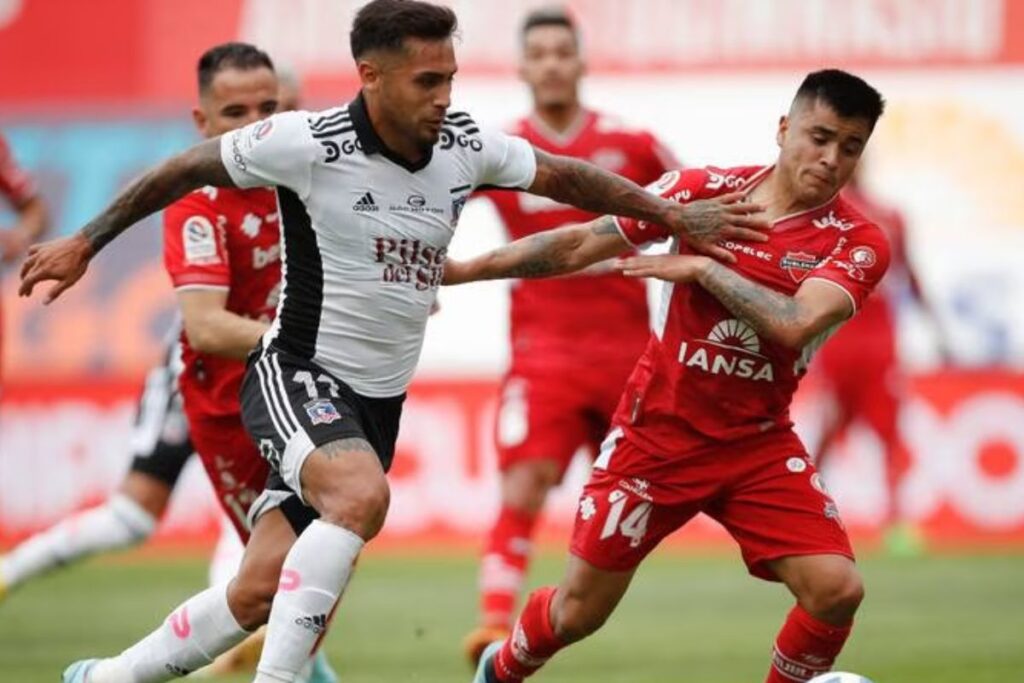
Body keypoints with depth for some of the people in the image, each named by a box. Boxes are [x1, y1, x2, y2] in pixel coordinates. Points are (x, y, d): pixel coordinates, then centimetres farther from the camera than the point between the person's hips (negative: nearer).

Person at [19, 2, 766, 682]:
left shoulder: (466, 146, -2)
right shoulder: (310, 142, -17)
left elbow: (565, 178, 15)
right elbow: (188, 169, -3)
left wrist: (675, 215, 12)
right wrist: (85, 242, 2)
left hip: (380, 400, 5)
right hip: (299, 376, -5)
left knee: (261, 593, 2)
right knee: (362, 493, -36)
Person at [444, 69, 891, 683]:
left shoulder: (858, 242, -10)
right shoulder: (707, 190, -7)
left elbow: (793, 325, -28)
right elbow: (578, 245, 1)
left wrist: (703, 268, -22)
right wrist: (459, 270, 4)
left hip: (759, 447, 0)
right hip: (655, 437, 0)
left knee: (836, 590, -18)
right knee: (580, 611, 7)